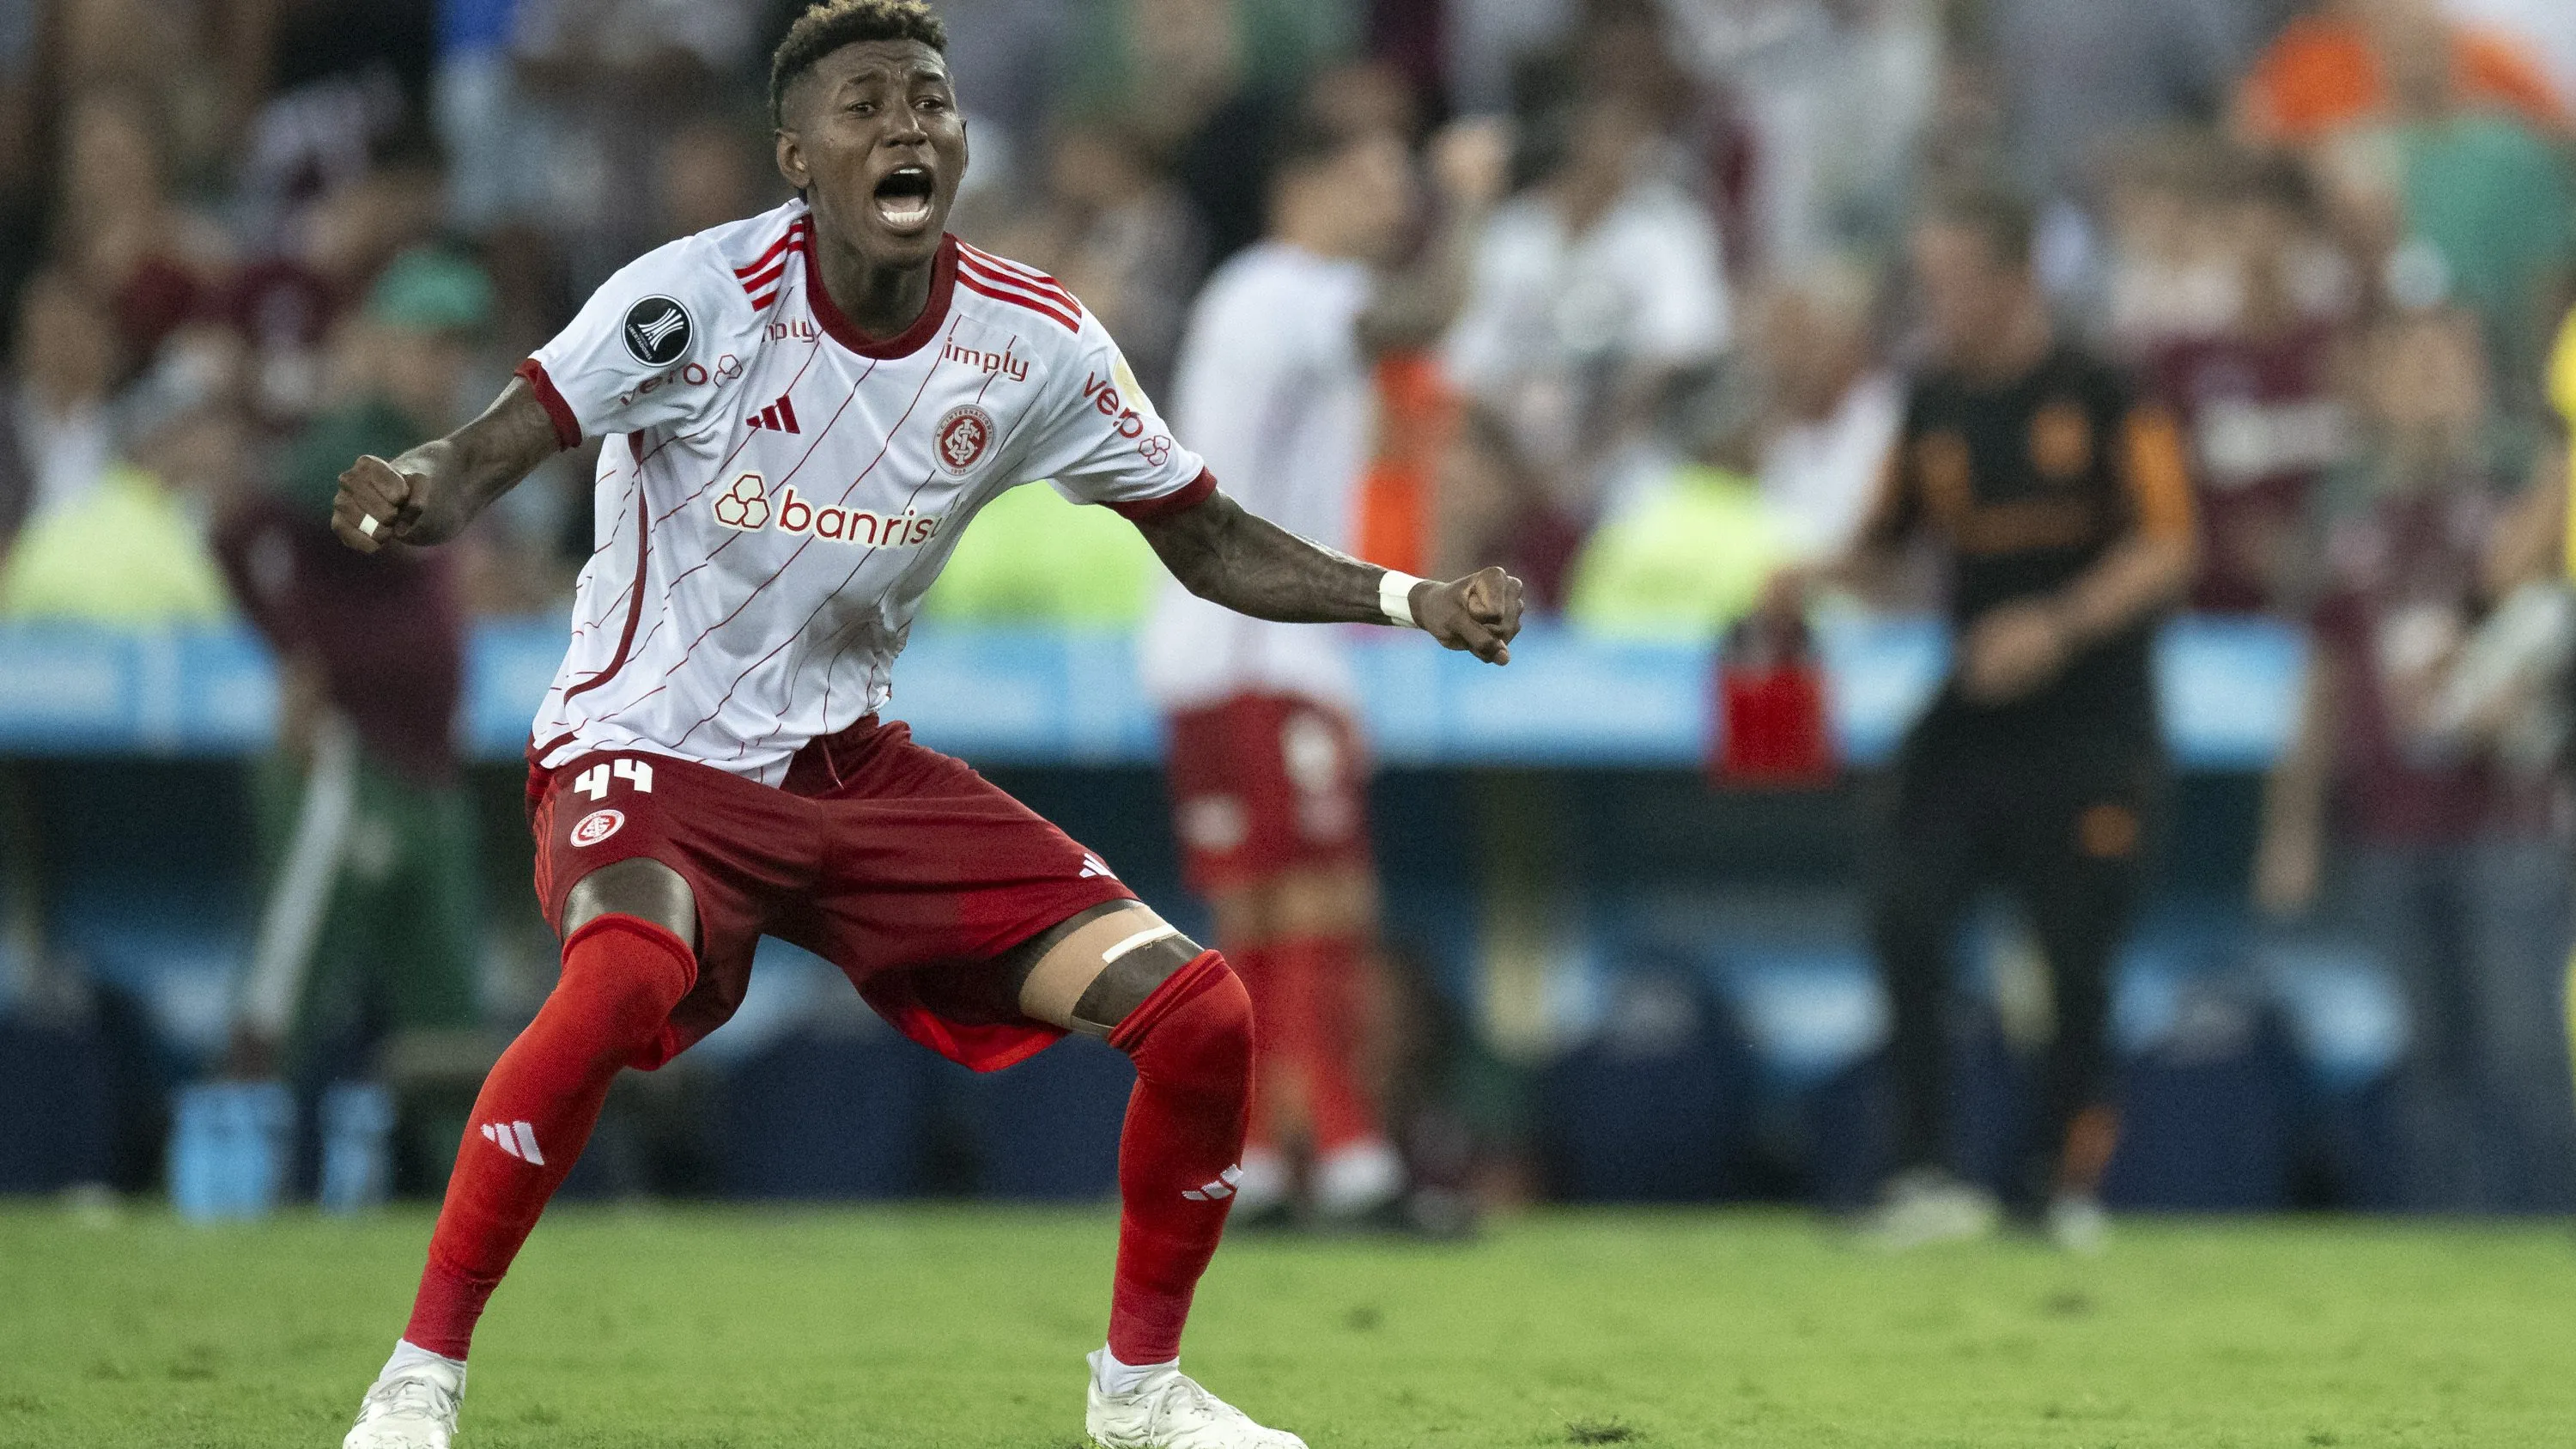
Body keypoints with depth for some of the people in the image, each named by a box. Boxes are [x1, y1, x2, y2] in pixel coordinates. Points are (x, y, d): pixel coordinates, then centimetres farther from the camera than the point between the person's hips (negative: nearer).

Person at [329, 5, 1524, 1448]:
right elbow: (483, 459, -22)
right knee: (625, 982, -39)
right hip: (651, 751, -5)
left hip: (852, 764, 5)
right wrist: (418, 494, -46)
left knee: (1199, 1013, -6)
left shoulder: (1035, 343, -4)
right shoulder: (706, 293, -17)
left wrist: (1408, 598, -8)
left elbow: (1211, 541, 7)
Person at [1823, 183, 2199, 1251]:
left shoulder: (2101, 397, -6)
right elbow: (1885, 542, 18)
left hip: (2089, 717, -4)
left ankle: (2068, 1172, 20)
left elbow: (2167, 553, -9)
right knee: (1906, 915, -13)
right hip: (1973, 713, 4)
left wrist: (2058, 624, -21)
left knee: (2077, 953, 0)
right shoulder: (1934, 405, 10)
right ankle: (1925, 1172, -9)